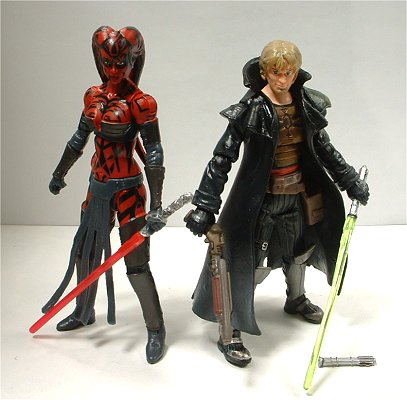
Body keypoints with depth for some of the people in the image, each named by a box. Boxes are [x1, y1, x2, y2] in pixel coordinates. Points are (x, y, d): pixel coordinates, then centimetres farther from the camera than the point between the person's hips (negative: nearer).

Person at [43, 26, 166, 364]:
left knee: (136, 264, -4)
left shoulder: (140, 103, -14)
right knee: (84, 253, 18)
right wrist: (59, 175, 25)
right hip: (98, 187, 7)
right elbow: (79, 140, 16)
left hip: (128, 188, -6)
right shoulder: (94, 97, 4)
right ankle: (84, 312, 41)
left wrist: (156, 206, -23)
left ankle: (156, 331, 13)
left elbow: (154, 155, -17)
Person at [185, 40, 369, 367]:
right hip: (262, 198, -6)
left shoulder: (307, 104, -2)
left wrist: (351, 182, 14)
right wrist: (205, 206, -25)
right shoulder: (251, 109, -19)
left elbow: (324, 149, 11)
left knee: (300, 248, 25)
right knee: (252, 263, -6)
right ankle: (229, 333, 9)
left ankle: (296, 299, 53)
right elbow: (222, 158, -21)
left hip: (300, 193, 7)